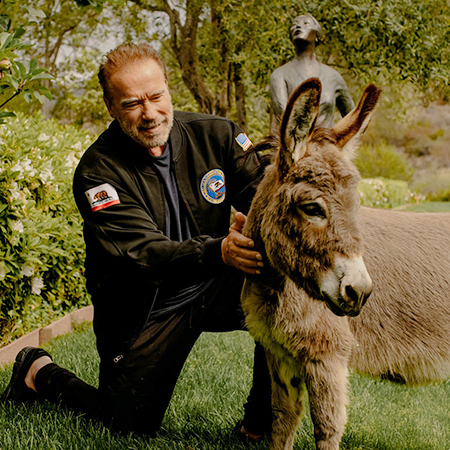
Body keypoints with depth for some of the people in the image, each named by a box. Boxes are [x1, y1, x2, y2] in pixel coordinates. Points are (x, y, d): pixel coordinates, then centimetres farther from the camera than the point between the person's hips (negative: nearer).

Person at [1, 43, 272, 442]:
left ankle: (260, 424, -8)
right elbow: (145, 252, -30)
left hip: (215, 289, 3)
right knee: (130, 425, -1)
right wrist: (219, 251, -49)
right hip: (145, 311, -3)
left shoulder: (216, 135, -6)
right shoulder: (98, 172, -18)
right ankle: (39, 372, 28)